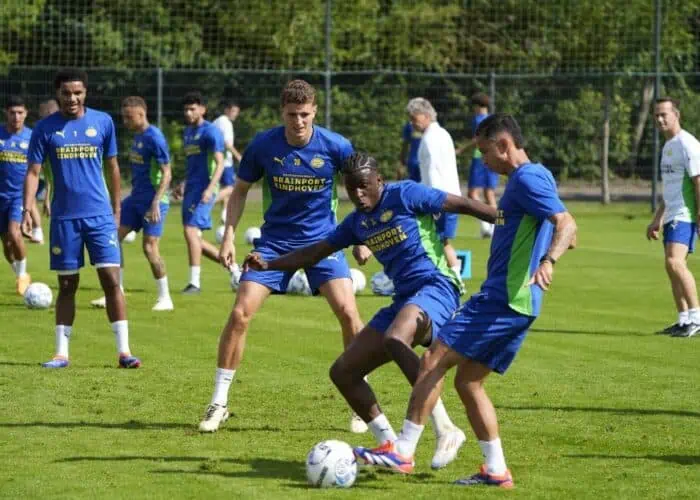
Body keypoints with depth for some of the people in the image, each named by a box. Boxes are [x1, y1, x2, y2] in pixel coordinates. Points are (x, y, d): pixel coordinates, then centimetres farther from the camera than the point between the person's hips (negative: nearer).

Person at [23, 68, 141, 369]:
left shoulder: (103, 122, 3)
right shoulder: (46, 128, 0)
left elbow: (112, 167, 11)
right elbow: (33, 172, 0)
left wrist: (116, 209, 11)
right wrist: (27, 209, -14)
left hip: (100, 215, 0)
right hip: (64, 218, 0)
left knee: (111, 280, -7)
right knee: (67, 286, 6)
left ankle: (124, 350, -4)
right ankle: (61, 353, 13)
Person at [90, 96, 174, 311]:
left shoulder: (154, 138, -17)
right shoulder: (137, 136, 10)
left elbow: (166, 173, -19)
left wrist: (155, 203, -24)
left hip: (152, 199, -9)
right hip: (136, 197, 9)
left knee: (149, 246, -9)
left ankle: (165, 298, 2)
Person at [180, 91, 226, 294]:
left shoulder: (210, 131, -9)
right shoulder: (188, 131, 18)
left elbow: (219, 163, -16)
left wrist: (210, 188, -26)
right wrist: (182, 184, 23)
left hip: (203, 189, -9)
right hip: (190, 189, 9)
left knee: (191, 231, -17)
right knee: (195, 238, 9)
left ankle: (194, 282, -13)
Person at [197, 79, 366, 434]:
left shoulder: (335, 146, -12)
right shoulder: (263, 145, -9)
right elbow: (240, 190, 6)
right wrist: (229, 236, -3)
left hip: (322, 240, -1)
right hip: (275, 241, 1)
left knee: (347, 312, -16)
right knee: (240, 313, -11)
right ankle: (219, 402, 2)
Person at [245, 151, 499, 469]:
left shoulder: (404, 195, -6)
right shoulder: (357, 222, 16)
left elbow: (463, 205, -8)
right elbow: (315, 253, 23)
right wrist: (268, 265, 12)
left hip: (436, 288, -9)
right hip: (404, 299, 9)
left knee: (394, 339, -38)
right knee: (343, 372, 3)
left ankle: (445, 430, -34)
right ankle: (389, 444, 10)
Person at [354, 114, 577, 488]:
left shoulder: (527, 178, -12)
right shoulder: (528, 178, 18)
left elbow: (566, 224, -24)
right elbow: (563, 229, 31)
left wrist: (547, 262, -40)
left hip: (503, 299, -10)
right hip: (515, 303, 10)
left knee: (434, 360, -9)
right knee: (467, 381, 12)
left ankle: (403, 451, -8)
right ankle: (496, 471, 11)